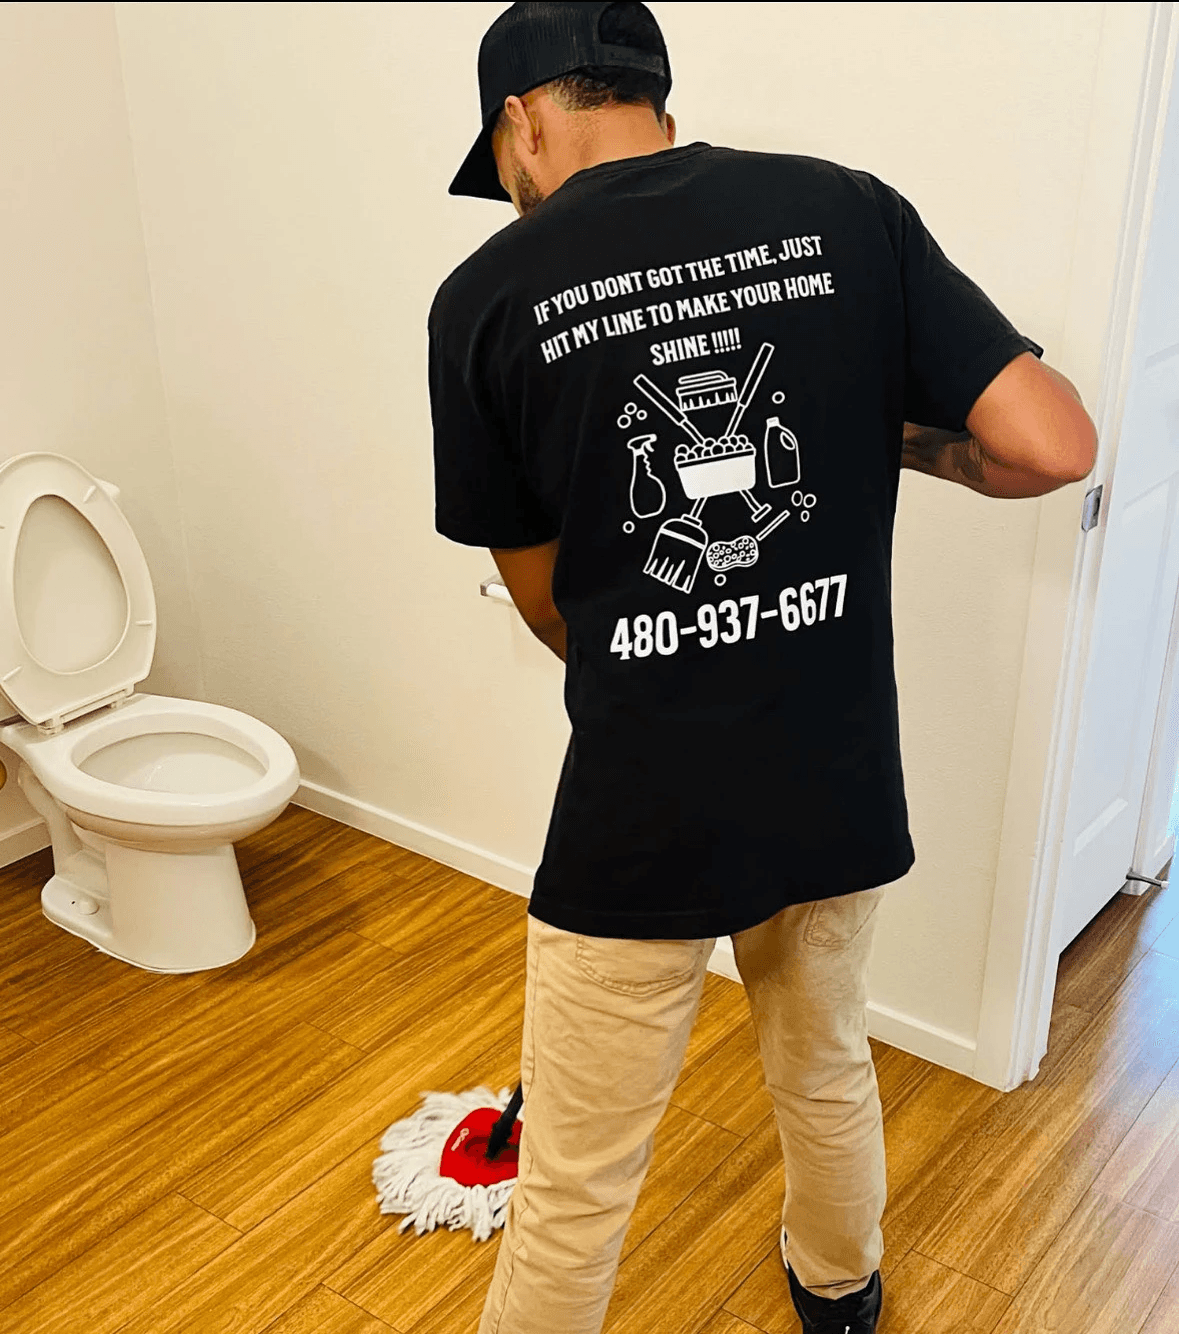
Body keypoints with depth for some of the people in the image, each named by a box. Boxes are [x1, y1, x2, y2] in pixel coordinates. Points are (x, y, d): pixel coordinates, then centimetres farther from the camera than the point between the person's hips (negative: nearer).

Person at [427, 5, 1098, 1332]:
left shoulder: (485, 297, -8)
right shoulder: (847, 211, -4)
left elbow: (542, 595, 2)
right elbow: (1052, 444, -8)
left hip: (637, 820, -3)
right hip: (841, 789, 4)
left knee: (573, 1192, 16)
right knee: (829, 1074, 31)